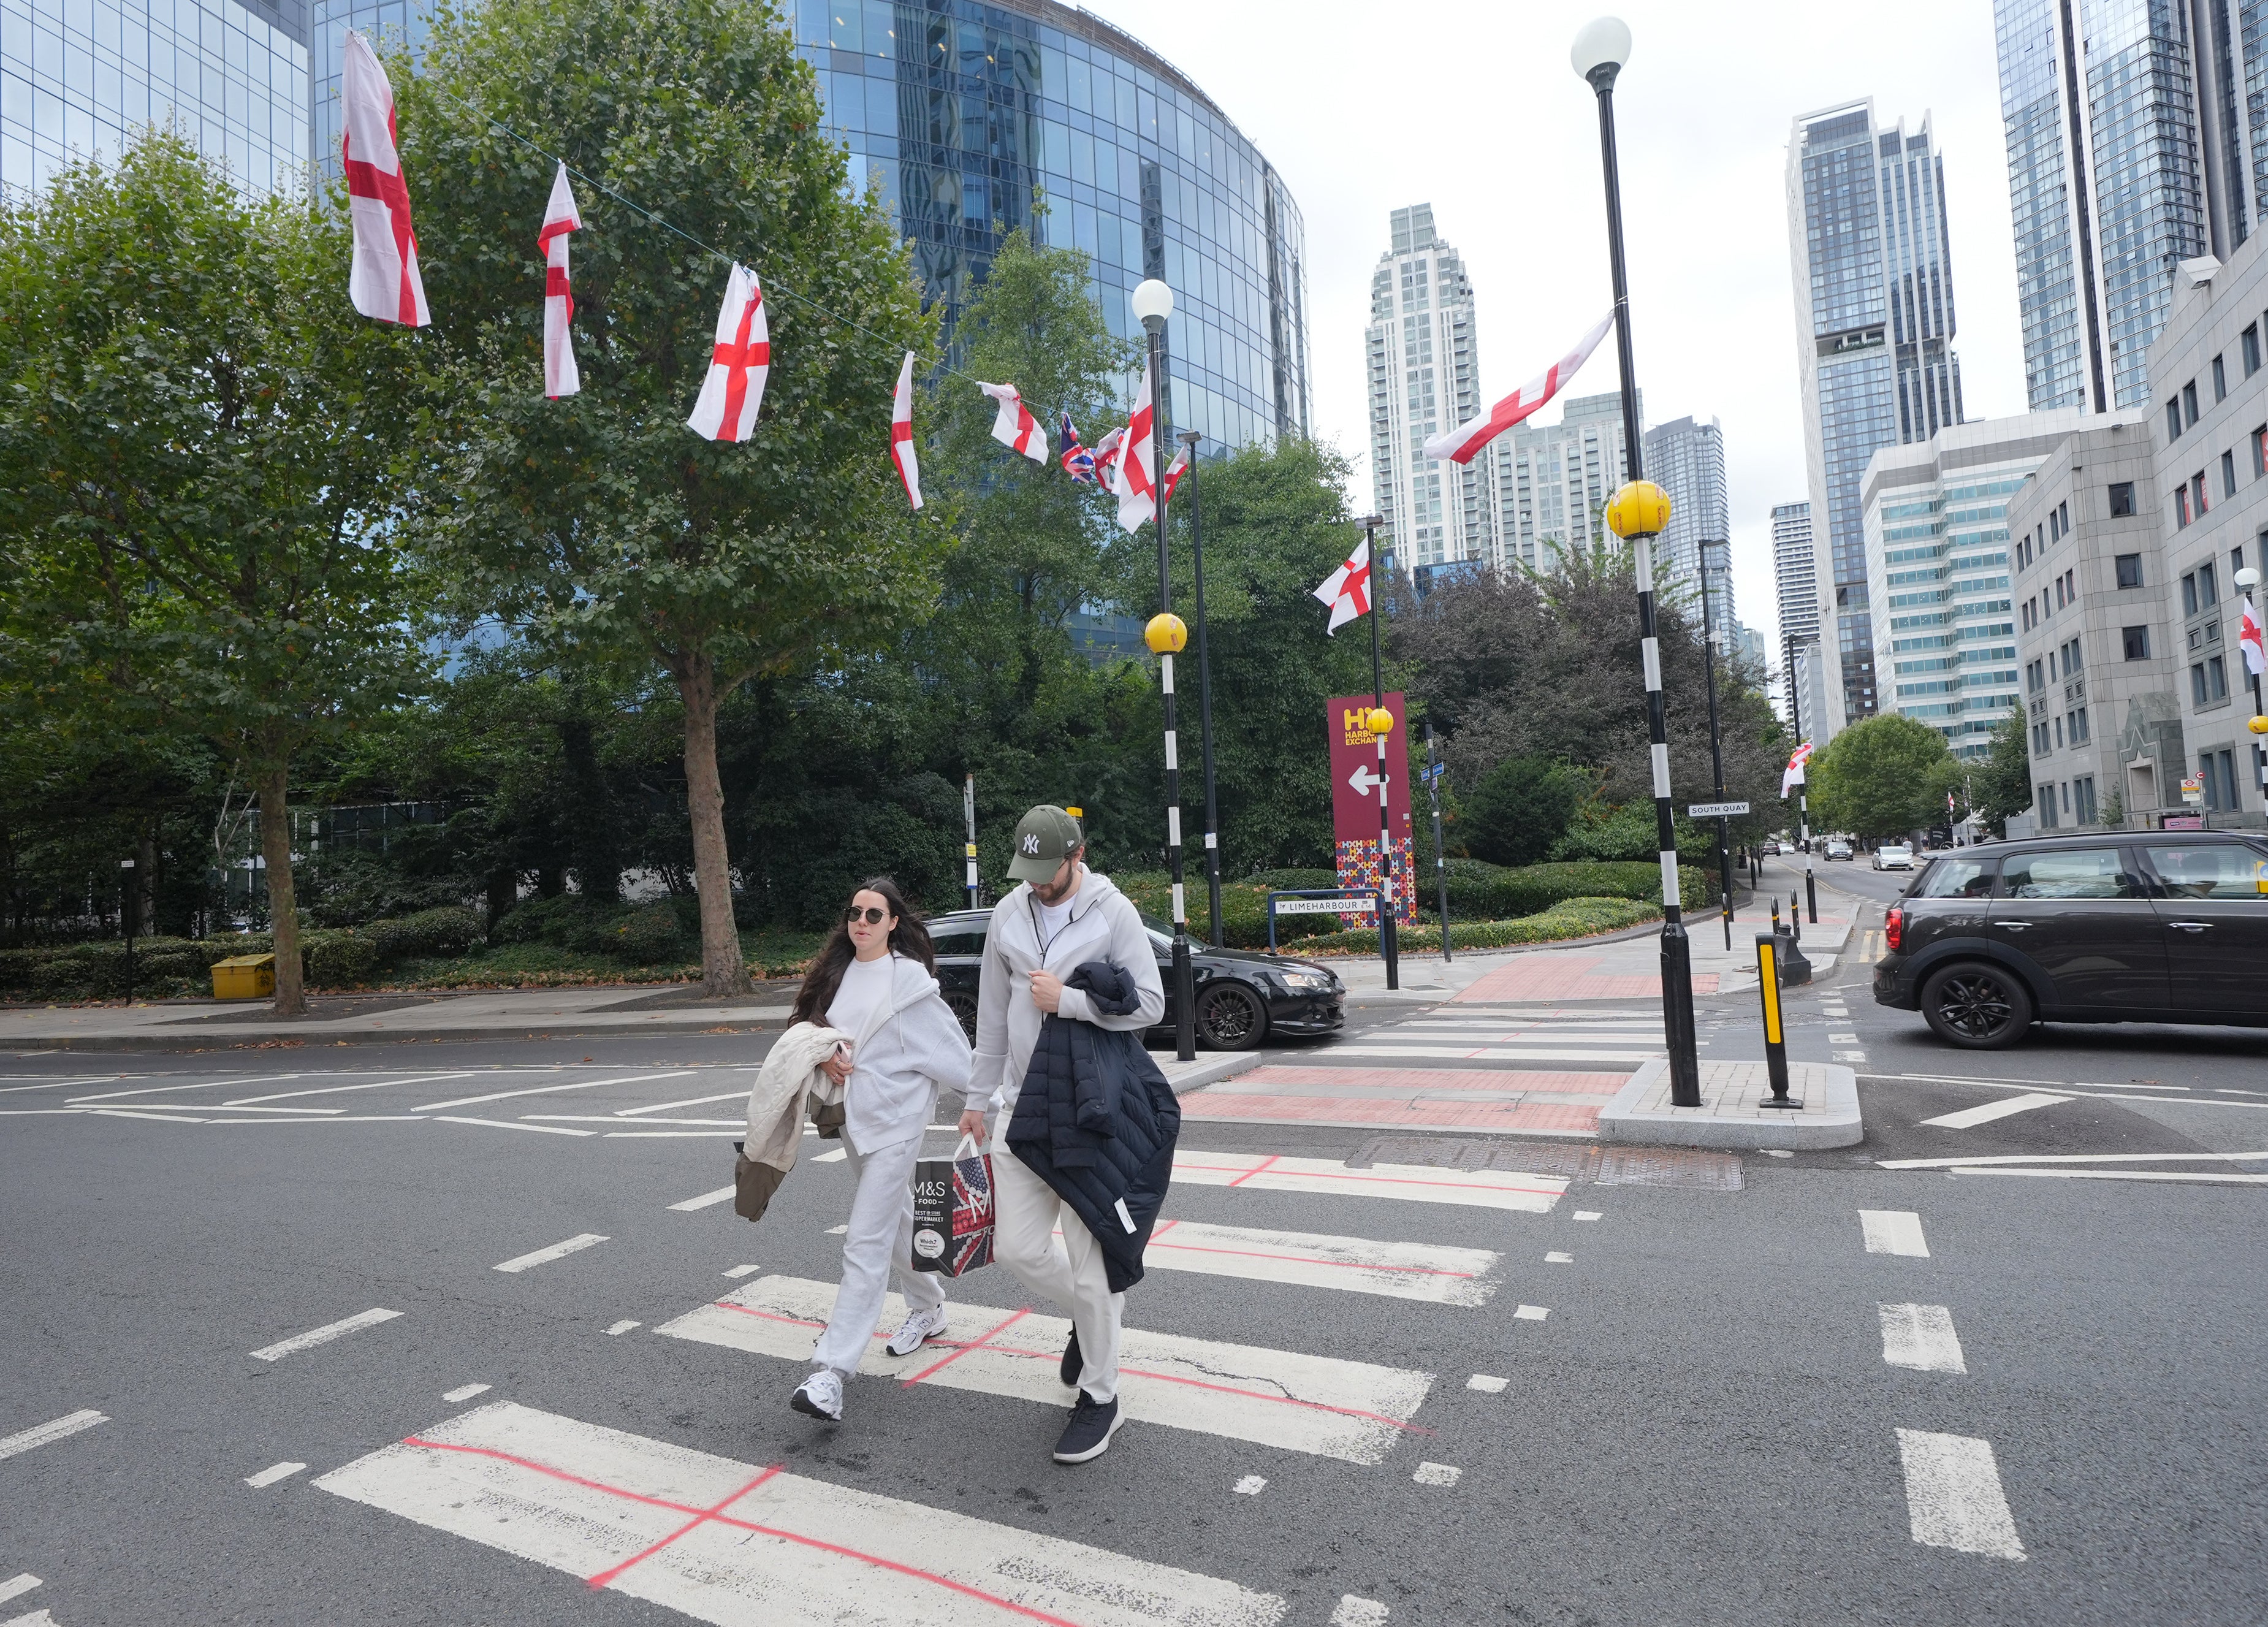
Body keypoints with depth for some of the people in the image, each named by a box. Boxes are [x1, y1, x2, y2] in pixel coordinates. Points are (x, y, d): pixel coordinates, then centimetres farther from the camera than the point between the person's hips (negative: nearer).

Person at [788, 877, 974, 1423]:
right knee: (896, 1222, 23)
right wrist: (824, 1054, -8)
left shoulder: (909, 978, -13)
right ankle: (928, 1308, 44)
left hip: (896, 1120, -7)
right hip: (853, 1116, 7)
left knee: (867, 1244, -9)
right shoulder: (836, 973, 5)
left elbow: (948, 1046, -9)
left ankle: (832, 1375, -9)